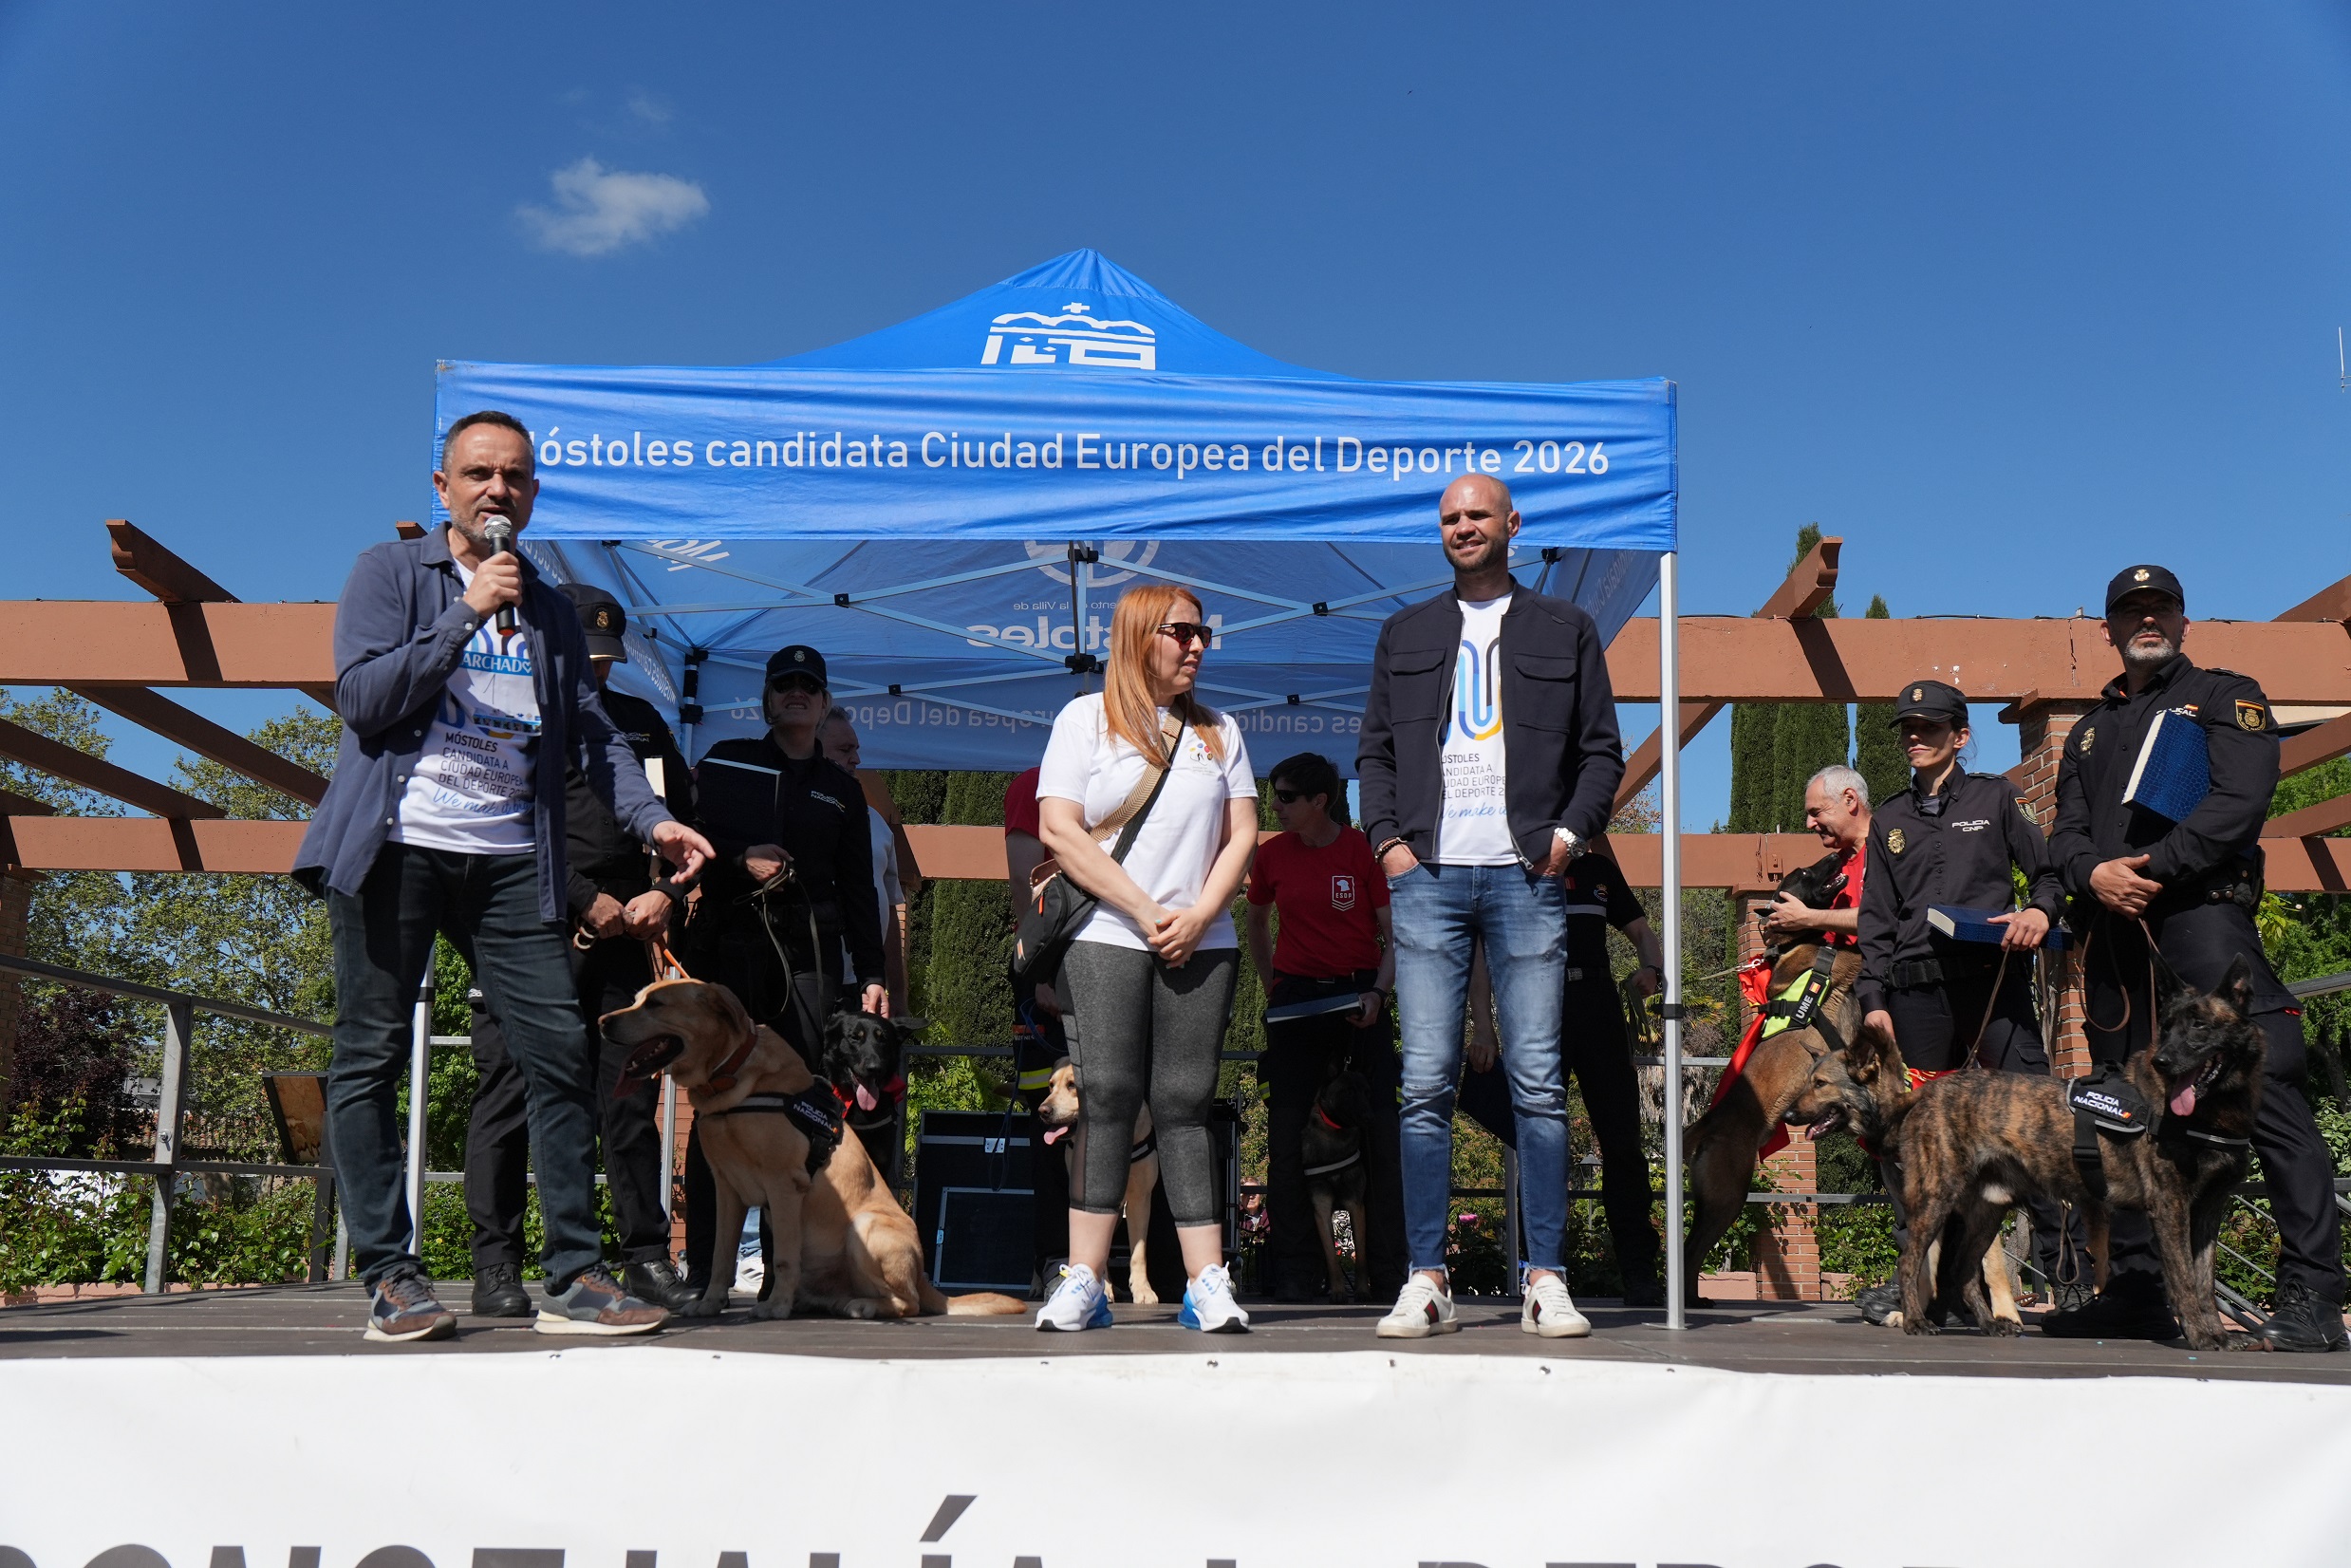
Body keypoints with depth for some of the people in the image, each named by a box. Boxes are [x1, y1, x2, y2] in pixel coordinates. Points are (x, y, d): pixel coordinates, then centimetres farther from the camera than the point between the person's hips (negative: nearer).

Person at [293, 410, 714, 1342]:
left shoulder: (549, 612, 19)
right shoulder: (389, 574, 7)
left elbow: (592, 731, 14)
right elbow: (360, 697, -6)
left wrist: (650, 819, -2)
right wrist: (467, 614, -12)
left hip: (508, 860, 4)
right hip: (396, 847, -3)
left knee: (561, 1053, -4)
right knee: (371, 1056, -2)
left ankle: (574, 1274, 0)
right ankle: (389, 1276, 5)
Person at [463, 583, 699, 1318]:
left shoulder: (641, 721, 20)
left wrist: (666, 891, 2)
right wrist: (584, 899, -12)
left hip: (622, 941, 5)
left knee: (631, 1098, 4)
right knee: (509, 1097, -3)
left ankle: (647, 1258, 9)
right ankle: (495, 1268, 2)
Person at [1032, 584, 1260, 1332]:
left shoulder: (1218, 731, 16)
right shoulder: (1086, 718, 6)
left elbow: (1242, 834, 11)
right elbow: (1060, 831, -3)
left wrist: (1199, 915, -6)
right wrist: (1146, 912, -9)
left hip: (1200, 946, 3)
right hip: (1103, 939, -2)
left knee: (1184, 1105, 0)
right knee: (1107, 1098, -8)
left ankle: (1208, 1284, -2)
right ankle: (1083, 1283, -7)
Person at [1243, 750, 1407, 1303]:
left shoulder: (1364, 849, -6)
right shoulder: (1272, 853, 3)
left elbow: (1396, 934, -5)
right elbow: (1258, 922, 21)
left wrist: (1378, 993, -19)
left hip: (1359, 997, -3)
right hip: (1296, 1000, 3)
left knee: (1380, 1133, -2)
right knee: (1287, 1136, 0)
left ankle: (1388, 1271, 7)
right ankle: (1295, 1273, 8)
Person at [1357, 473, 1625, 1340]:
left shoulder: (1564, 629, 15)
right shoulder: (1405, 635, 20)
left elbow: (1602, 749, 11)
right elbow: (1374, 750, 17)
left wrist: (1571, 830, -4)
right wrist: (1386, 837, 2)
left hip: (1526, 877, -1)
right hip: (1428, 877, 1)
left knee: (1538, 1081, -4)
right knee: (1425, 1083, -3)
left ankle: (1546, 1279, 2)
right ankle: (1426, 1279, 0)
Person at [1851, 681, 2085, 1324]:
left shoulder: (1994, 798, 12)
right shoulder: (1889, 821, 19)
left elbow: (2050, 871, 12)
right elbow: (1876, 922, 16)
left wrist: (2041, 910, -11)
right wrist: (1873, 1001, 7)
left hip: (1994, 981, -3)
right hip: (1917, 993, 3)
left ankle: (2074, 1269, -3)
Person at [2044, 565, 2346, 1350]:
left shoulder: (2226, 697, 10)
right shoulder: (2091, 729, 26)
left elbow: (2241, 800, -6)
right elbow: (2066, 833, 15)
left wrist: (2151, 869, -14)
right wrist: (2095, 873, -8)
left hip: (2201, 910, -6)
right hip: (2112, 931, 6)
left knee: (2263, 1094, -15)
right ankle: (2135, 1292, 13)